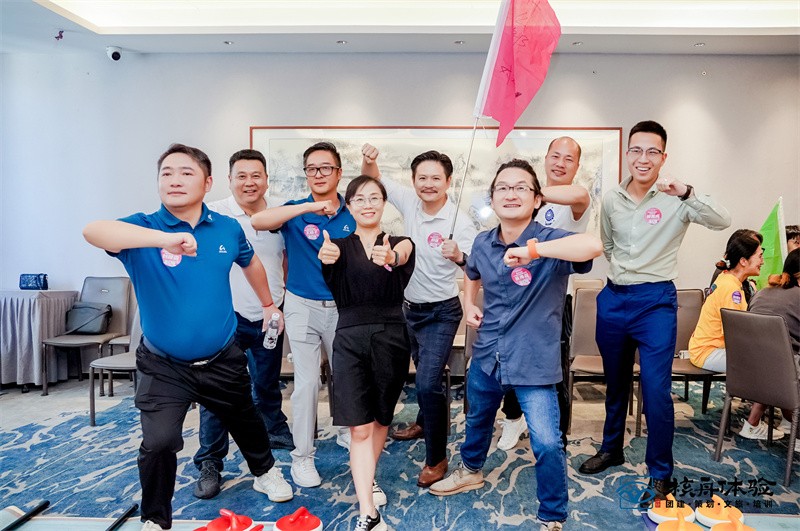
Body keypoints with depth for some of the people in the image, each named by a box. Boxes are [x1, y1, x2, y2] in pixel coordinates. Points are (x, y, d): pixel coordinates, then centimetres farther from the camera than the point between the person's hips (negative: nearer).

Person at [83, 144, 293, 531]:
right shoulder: (144, 228, -15)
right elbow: (93, 231, -36)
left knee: (245, 421, 22)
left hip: (222, 361, 3)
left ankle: (265, 472, 53)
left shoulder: (227, 228, -5)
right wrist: (165, 239, -50)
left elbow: (250, 263, 15)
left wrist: (268, 304, 26)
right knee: (159, 442, -12)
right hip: (163, 367, -2)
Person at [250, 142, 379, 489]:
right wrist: (308, 207, -34)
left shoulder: (352, 211, -2)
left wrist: (369, 161, -9)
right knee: (307, 382, -1)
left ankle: (347, 433, 40)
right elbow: (257, 221, -25)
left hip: (343, 306, 3)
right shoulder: (296, 212, -8)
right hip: (303, 306, -2)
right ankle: (302, 456, 15)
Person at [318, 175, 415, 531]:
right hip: (350, 338, -1)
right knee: (360, 427, -4)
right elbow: (329, 257, -22)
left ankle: (367, 480, 39)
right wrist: (326, 257, -48)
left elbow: (402, 255, -23)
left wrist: (390, 257, -48)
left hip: (390, 338, 1)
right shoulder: (340, 245, 4)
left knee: (381, 419, 15)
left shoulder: (400, 242, 3)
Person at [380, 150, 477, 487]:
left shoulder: (459, 223, -21)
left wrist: (459, 257, -48)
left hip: (440, 313, -6)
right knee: (424, 374, 26)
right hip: (410, 308, 6)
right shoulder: (409, 203, -6)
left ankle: (437, 459, 5)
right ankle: (424, 422, 51)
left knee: (427, 383, -14)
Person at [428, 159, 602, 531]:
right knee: (478, 418, 27)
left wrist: (533, 250, -42)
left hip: (534, 361, -5)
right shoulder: (482, 243, -1)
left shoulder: (549, 240, -18)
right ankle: (471, 470, 57)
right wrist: (468, 305, 5)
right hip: (487, 354, 6)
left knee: (547, 444, -7)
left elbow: (593, 245, -41)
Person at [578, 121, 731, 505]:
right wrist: (621, 273, 11)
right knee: (615, 382, 17)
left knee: (656, 389, -7)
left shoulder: (675, 200, -8)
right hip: (613, 298, 4)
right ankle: (611, 448, 36)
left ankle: (660, 473, 12)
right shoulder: (610, 199, 4)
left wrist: (685, 193, -36)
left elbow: (722, 221, -24)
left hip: (656, 300, -4)